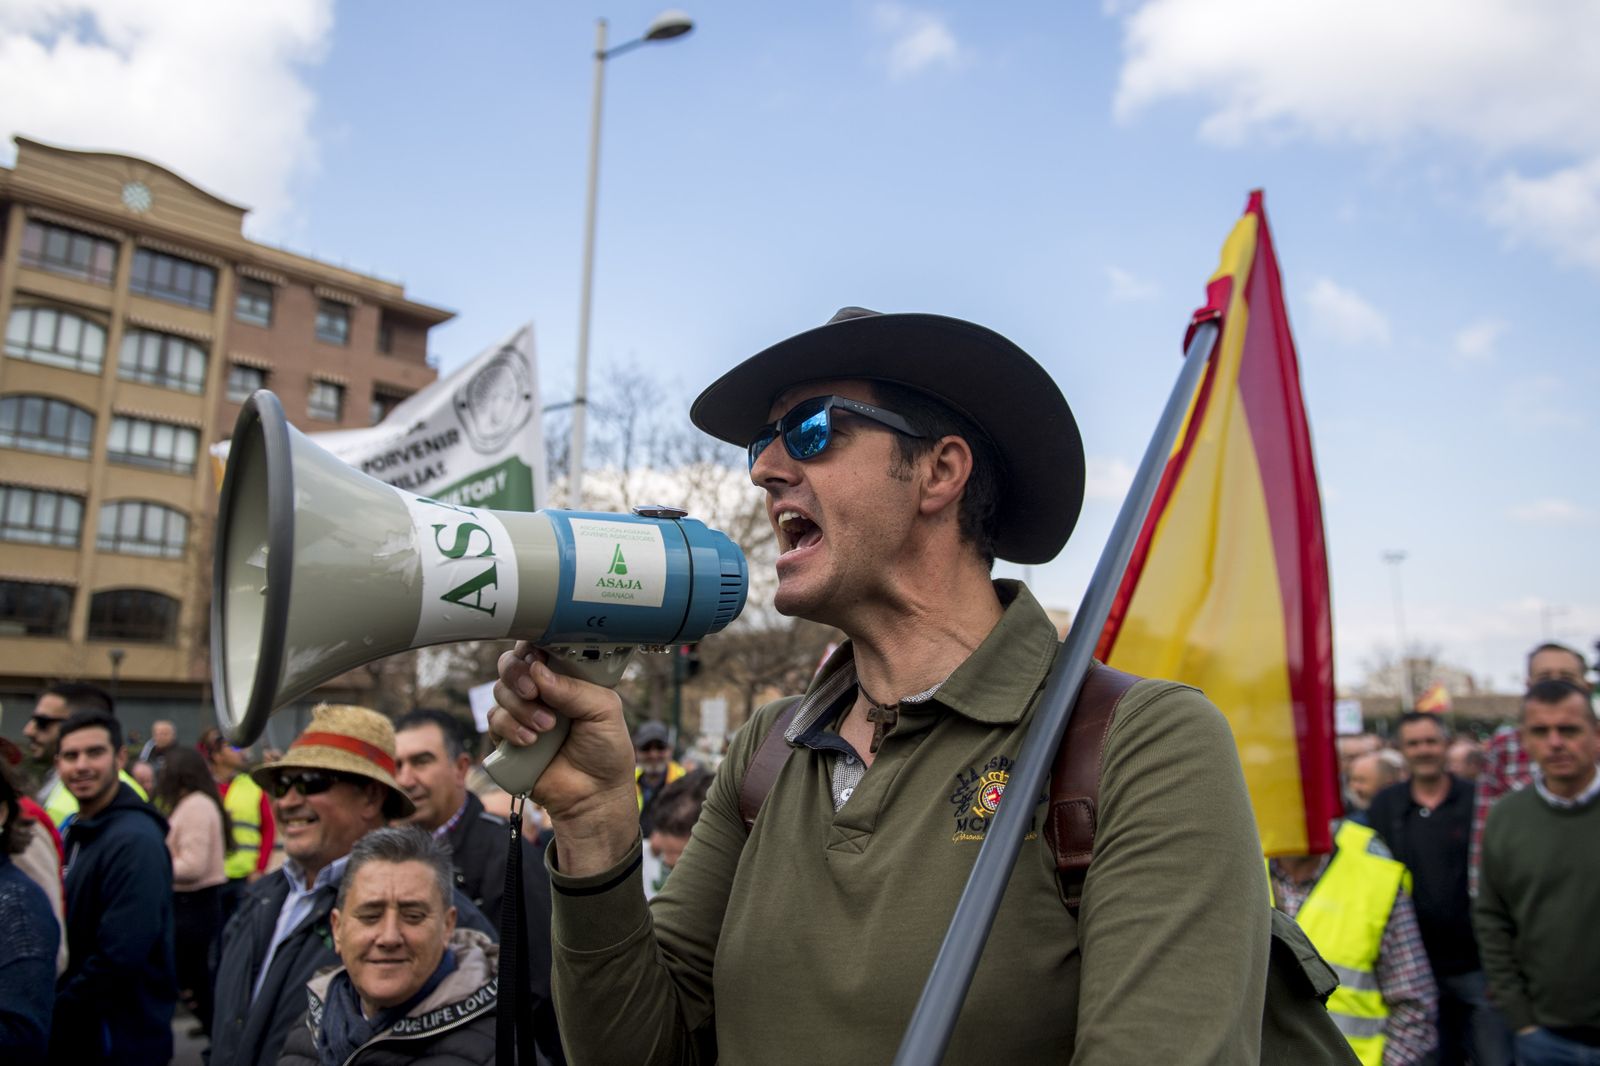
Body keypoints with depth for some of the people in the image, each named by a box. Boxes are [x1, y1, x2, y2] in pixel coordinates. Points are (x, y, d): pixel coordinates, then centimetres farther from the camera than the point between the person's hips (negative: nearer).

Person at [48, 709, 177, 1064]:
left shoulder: (135, 841, -21)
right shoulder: (76, 831, 8)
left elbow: (120, 958, -24)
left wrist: (52, 1021, -13)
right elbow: (67, 936, 14)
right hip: (75, 1034, 8)